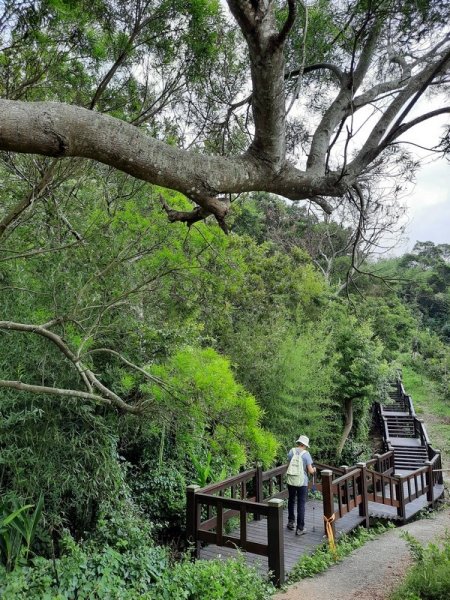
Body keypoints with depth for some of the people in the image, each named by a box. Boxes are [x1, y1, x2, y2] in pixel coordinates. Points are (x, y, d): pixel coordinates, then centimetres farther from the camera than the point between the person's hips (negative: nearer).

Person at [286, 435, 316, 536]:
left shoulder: (291, 451, -1)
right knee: (301, 504, 6)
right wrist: (314, 470, 12)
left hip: (290, 481, 4)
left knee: (291, 501, 23)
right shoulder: (306, 454, -11)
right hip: (301, 482, -3)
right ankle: (300, 528, 10)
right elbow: (310, 471, -11)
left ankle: (291, 522, 33)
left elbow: (289, 465, 7)